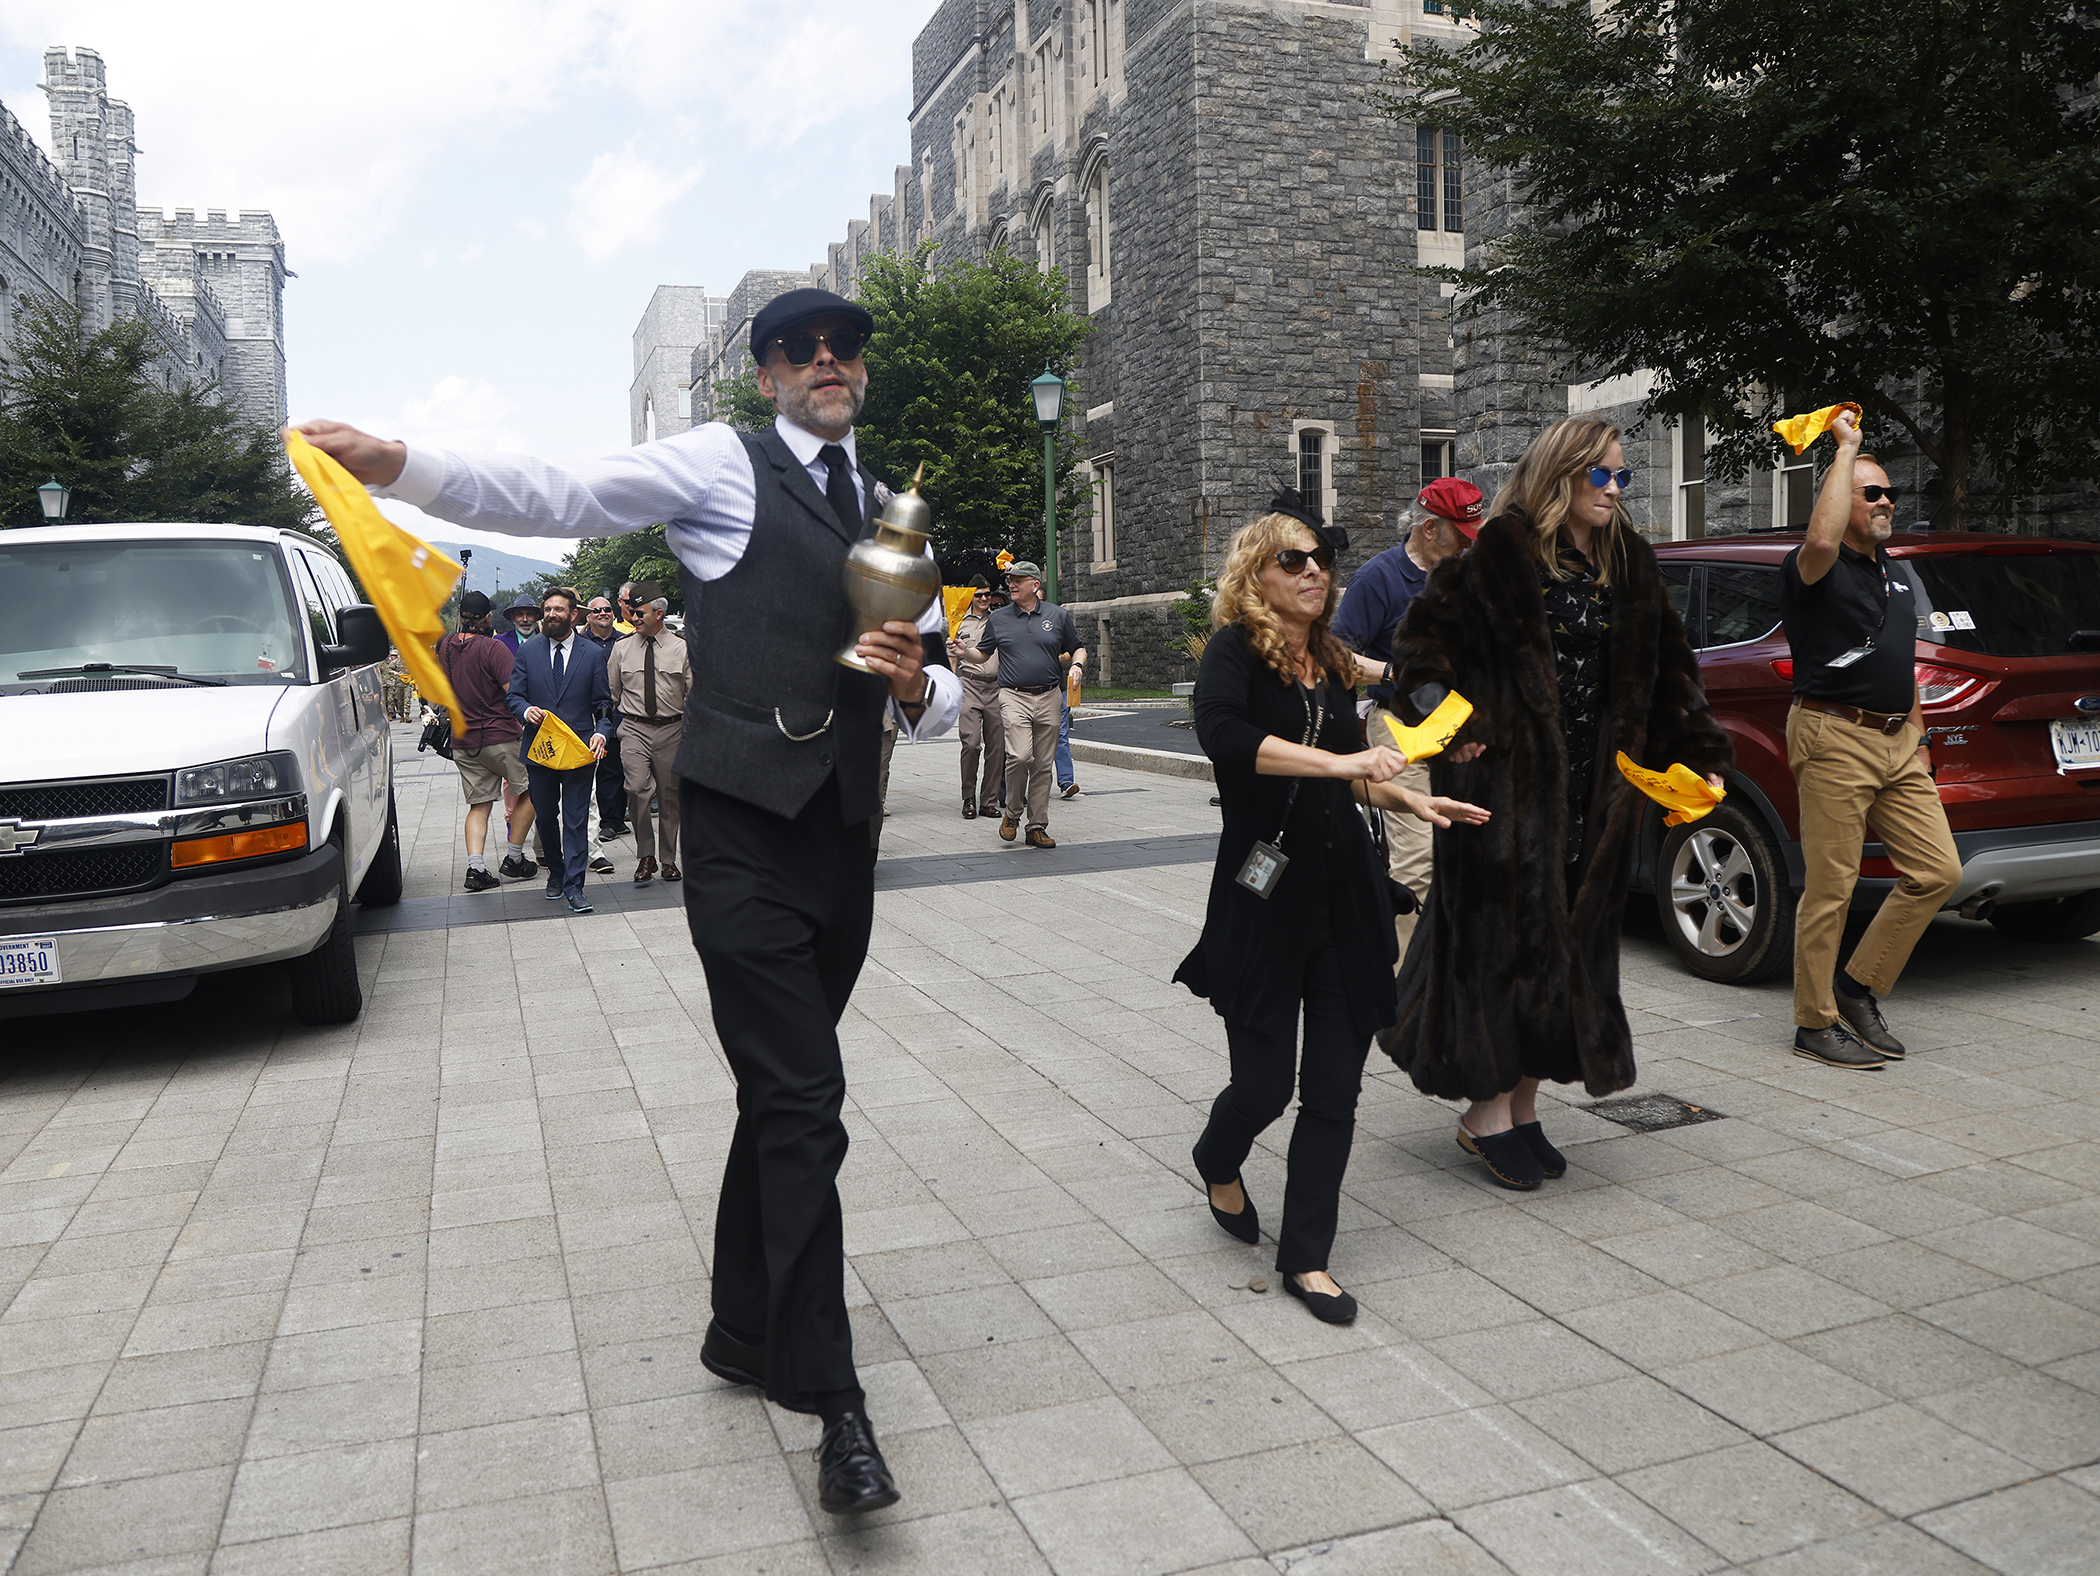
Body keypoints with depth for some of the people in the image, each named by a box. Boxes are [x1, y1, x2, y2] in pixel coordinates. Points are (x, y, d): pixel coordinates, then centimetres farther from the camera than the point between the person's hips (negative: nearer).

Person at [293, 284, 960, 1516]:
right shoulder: (724, 463, 2)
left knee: (779, 1094, 15)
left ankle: (745, 1336, 32)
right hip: (745, 824, -6)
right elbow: (561, 497, -9)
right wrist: (403, 468, -23)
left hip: (843, 833, 6)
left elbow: (944, 701, 19)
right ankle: (832, 1398, 3)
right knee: (803, 1103, -8)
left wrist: (919, 686, -4)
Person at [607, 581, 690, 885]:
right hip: (634, 728, 0)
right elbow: (610, 694, 15)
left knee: (670, 797, 5)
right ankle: (645, 857, -7)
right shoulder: (621, 649, 7)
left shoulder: (681, 649, 3)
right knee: (638, 789, -18)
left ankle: (669, 860, 18)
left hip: (671, 728, 0)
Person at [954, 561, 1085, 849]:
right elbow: (983, 654, 15)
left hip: (1050, 698, 2)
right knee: (1020, 755, -20)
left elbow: (1078, 649, 17)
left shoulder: (1058, 616, 9)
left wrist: (1076, 665, -3)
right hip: (1014, 697, -1)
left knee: (1042, 764, 3)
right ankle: (1012, 813, 3)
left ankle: (1037, 827, 12)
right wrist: (964, 652, -4)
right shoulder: (998, 619, 9)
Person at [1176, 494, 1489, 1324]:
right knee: (1264, 1083, 0)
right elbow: (1222, 734, -30)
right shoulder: (1236, 649, -8)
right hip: (1265, 892, -6)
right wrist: (1342, 762, -33)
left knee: (1334, 1088, 6)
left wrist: (1412, 799, 16)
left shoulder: (1330, 662, 12)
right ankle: (1219, 1164, 35)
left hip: (1344, 889, 6)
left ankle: (1306, 1257, 18)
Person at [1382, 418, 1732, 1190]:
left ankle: (1525, 1104, 21)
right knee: (1504, 933, -4)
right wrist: (1451, 722, -18)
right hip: (1508, 785, -6)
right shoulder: (1498, 556, -7)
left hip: (1593, 792, 7)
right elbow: (1424, 636, -7)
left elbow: (1669, 669, 16)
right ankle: (1487, 1110, 8)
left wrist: (1699, 755, 11)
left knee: (1573, 938, 9)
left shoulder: (1627, 563, 12)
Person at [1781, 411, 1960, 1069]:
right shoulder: (1814, 571, -5)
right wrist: (1847, 448, -20)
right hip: (1835, 741, -8)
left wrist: (1918, 739, 19)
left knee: (1938, 871, 2)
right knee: (1830, 889, -5)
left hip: (1896, 743, 8)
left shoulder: (1895, 578, 22)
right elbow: (1821, 540, -31)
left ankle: (1860, 986, 15)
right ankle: (1815, 1023, 6)